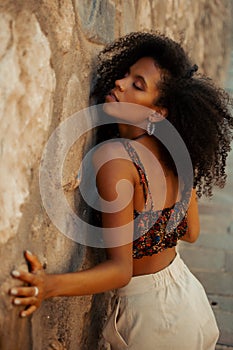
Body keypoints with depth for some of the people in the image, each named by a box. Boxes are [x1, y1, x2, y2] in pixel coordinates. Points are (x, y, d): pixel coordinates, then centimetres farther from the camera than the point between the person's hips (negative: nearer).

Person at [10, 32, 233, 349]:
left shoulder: (114, 155, -27)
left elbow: (121, 269, -27)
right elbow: (191, 232, 6)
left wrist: (50, 285, -41)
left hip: (152, 316, -6)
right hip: (189, 298, 7)